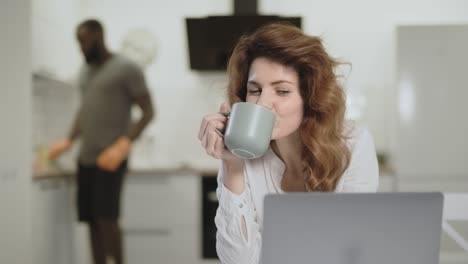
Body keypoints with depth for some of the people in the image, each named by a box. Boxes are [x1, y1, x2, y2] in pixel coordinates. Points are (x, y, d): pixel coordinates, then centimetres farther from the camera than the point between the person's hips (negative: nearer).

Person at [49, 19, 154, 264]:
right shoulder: (85, 71, 16)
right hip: (85, 157, 7)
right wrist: (69, 140, 12)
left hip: (110, 158, -7)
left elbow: (148, 111, -9)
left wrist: (123, 144, -20)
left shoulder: (126, 69, -6)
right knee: (91, 220, 4)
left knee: (106, 217, -14)